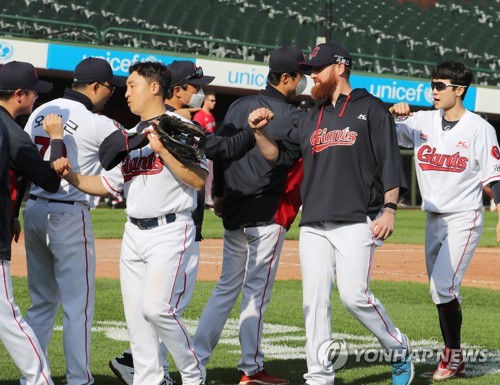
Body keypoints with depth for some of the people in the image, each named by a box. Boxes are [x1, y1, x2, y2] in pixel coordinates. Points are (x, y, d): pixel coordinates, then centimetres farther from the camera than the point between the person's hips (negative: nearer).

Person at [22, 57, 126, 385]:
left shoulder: (40, 112, 9)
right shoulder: (96, 124, -12)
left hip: (32, 210, 7)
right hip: (69, 215, -7)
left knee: (42, 302, 16)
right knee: (78, 304, 0)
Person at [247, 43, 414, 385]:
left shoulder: (371, 109, 2)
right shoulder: (312, 117, 19)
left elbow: (390, 162, -3)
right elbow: (278, 155, 20)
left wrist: (389, 208, -13)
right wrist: (261, 131, 1)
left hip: (356, 222, -6)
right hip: (313, 225, 6)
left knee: (354, 295, -14)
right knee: (314, 300, 1)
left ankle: (399, 348, 9)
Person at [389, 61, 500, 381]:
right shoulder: (422, 122, 6)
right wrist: (393, 113, -19)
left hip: (464, 219, -6)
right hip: (434, 219, 6)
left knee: (444, 288, -15)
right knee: (441, 292, 10)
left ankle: (453, 353, -1)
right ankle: (454, 360, 19)